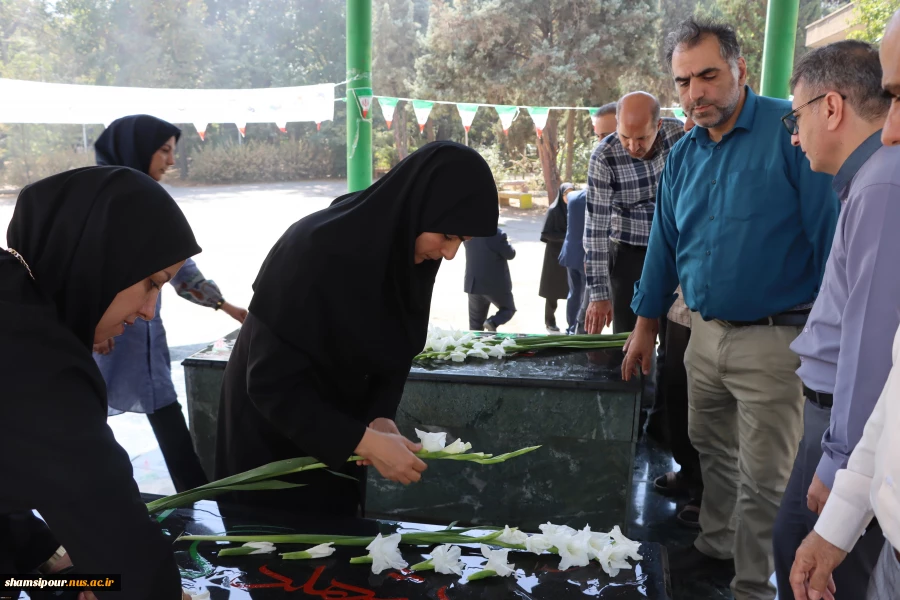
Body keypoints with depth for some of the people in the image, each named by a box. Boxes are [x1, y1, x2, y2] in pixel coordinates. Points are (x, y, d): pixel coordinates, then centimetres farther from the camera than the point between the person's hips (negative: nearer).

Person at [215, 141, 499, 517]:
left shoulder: (408, 254, -12)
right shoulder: (315, 250, -31)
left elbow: (396, 353, 0)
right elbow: (272, 382, -28)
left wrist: (381, 417, -17)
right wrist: (365, 442, -31)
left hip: (336, 428, 6)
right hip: (271, 430, -6)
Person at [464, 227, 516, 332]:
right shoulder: (496, 234, -22)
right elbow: (510, 254, -10)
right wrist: (506, 243, 8)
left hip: (474, 283, 5)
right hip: (496, 284, -5)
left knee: (475, 323, 12)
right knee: (509, 309, 17)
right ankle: (492, 323, -8)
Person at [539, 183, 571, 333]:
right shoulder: (553, 210, -7)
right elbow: (547, 233, -10)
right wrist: (566, 236, -20)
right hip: (555, 254, -4)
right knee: (553, 290, 4)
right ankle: (550, 321, 15)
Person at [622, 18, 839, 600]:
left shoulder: (792, 130, -13)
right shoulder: (683, 155, 8)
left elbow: (830, 231, -14)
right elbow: (664, 245, 15)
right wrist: (645, 328, 18)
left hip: (774, 339, -6)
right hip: (705, 333, 6)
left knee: (762, 479, 3)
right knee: (712, 452, 21)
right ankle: (717, 546, 42)